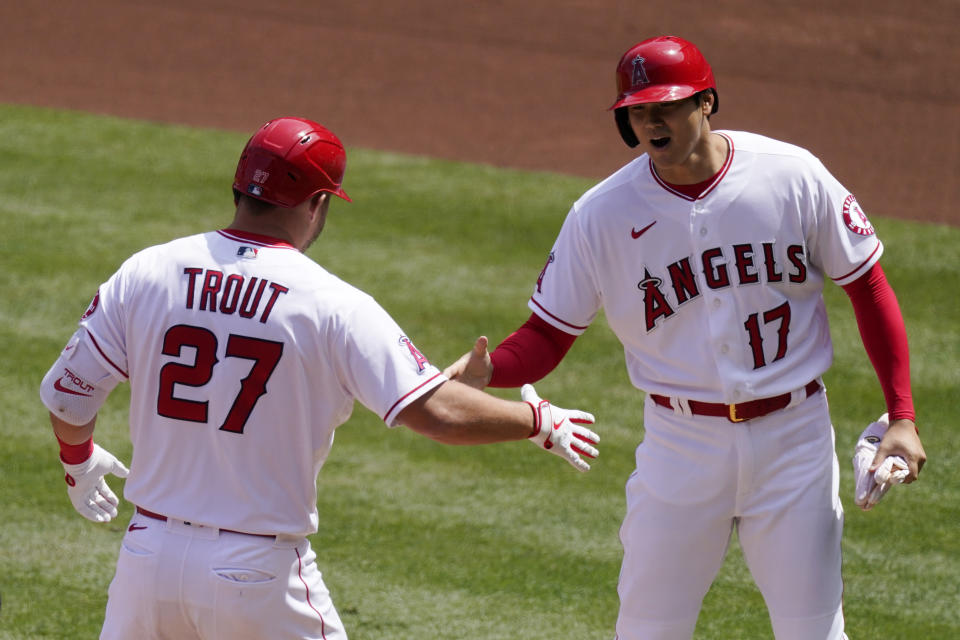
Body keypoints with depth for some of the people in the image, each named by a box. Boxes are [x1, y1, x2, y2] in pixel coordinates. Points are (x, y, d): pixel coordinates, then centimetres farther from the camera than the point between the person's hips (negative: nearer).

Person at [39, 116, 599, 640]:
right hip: (261, 571, -3)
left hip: (150, 552, 4)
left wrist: (79, 458, 27)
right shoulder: (333, 304, -11)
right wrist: (540, 421, 1)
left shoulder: (144, 273, -1)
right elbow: (438, 412, -15)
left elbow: (66, 395, 5)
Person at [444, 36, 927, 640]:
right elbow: (547, 336, -5)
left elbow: (868, 288, 0)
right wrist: (488, 370, -27)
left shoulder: (794, 177, -8)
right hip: (681, 443, 0)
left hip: (793, 436, 0)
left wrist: (902, 416, -5)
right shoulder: (601, 213, -8)